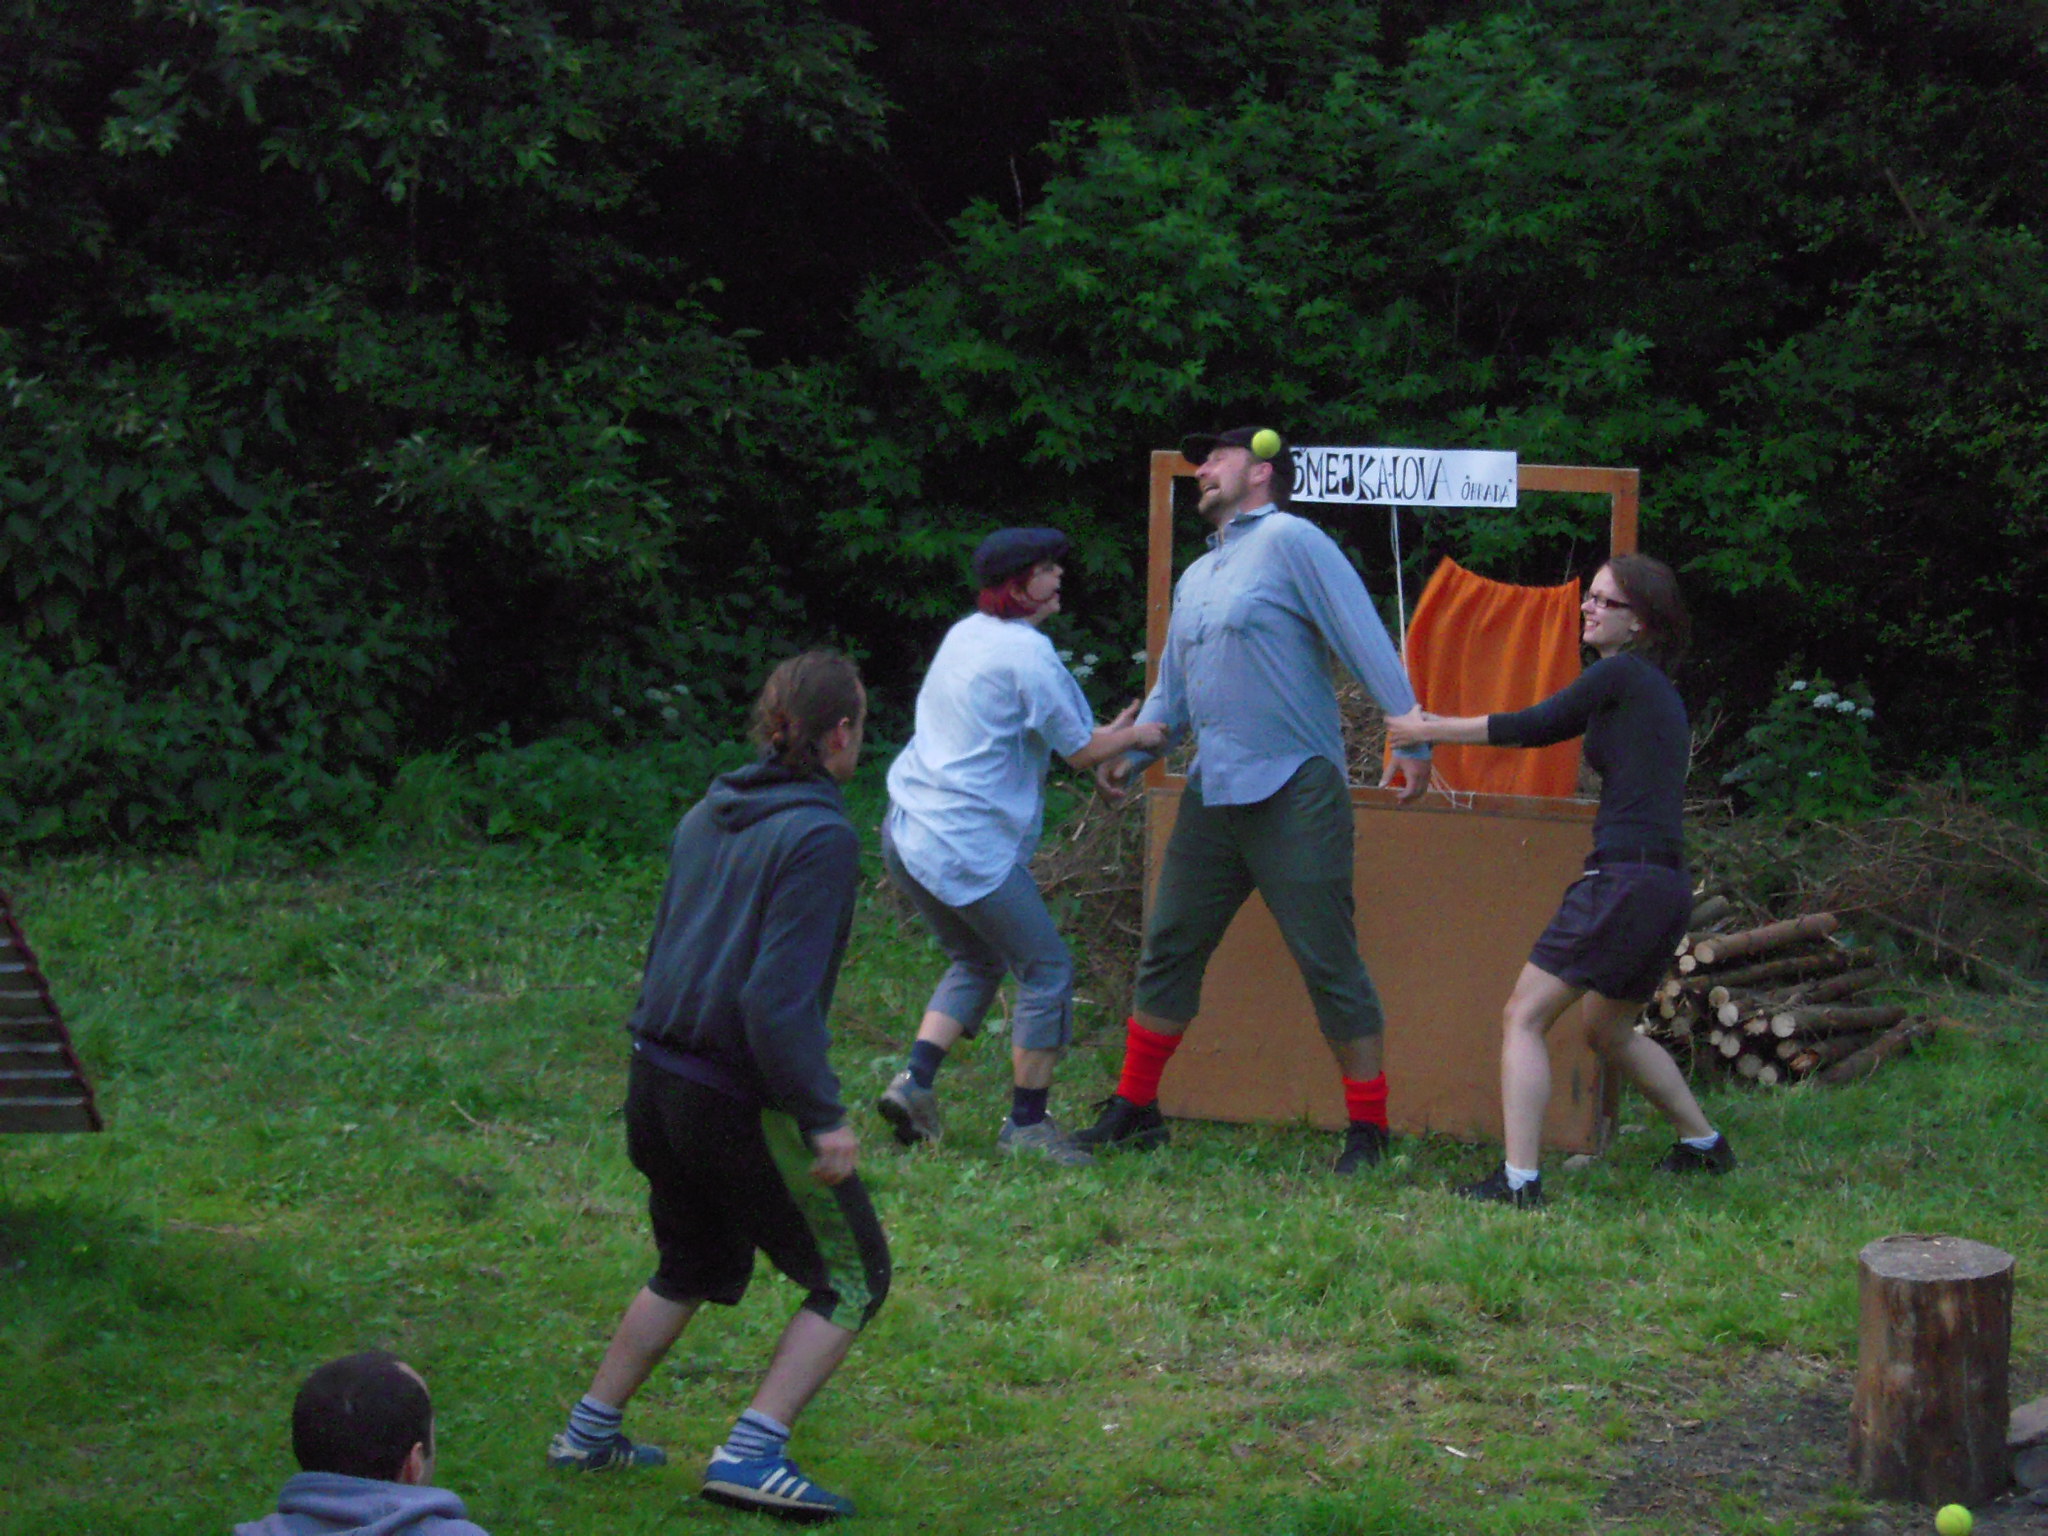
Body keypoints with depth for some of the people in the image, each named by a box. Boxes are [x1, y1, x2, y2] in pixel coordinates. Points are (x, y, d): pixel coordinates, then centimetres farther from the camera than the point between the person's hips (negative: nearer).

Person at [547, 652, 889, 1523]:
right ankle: (752, 1454, -4)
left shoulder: (707, 817, 8)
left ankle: (590, 1432, 33)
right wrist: (822, 1117, -18)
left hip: (658, 1083, 8)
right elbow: (779, 999, -23)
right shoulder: (819, 837, -16)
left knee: (691, 1267, 29)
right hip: (740, 1102, -8)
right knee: (851, 1277, 7)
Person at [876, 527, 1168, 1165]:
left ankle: (915, 1082, 5)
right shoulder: (1028, 652, -12)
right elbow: (1080, 751, -5)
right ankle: (1027, 1122, 5)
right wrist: (1134, 737, 13)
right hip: (971, 846, -9)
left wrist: (1104, 736, 28)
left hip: (908, 831, 9)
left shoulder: (964, 635, 15)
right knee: (1046, 969, 2)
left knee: (974, 962, 21)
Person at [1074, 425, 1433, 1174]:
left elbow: (1366, 641, -12)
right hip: (1212, 796, 8)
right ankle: (1134, 1108, 21)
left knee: (1328, 962, -4)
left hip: (1294, 794, -8)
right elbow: (1171, 691, 27)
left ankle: (1368, 1130, 3)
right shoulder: (1195, 578, 19)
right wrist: (1128, 752, 12)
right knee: (1168, 950, 10)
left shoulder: (1290, 542, -6)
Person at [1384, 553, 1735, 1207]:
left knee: (1523, 1015, -8)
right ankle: (1703, 1143, 34)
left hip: (1627, 876, -10)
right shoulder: (1654, 689, 21)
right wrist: (1436, 726, 22)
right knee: (1609, 1030, 27)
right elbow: (1544, 730, 25)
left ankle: (1519, 1179, -15)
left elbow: (1531, 726, -2)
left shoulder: (1623, 675, -5)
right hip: (1666, 883, 10)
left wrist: (1429, 731, 6)